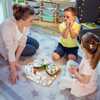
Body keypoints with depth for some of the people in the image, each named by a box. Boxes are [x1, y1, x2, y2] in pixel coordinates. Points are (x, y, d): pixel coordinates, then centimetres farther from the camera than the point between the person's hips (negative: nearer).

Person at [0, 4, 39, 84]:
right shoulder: (7, 27, -43)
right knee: (32, 50, -8)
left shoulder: (25, 23, -25)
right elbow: (10, 50, -39)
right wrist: (13, 70, -35)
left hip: (17, 39, 6)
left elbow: (23, 41, -19)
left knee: (36, 44, 7)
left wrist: (16, 60, -22)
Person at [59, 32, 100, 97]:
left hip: (85, 87, -9)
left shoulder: (88, 64, -40)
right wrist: (77, 69, -5)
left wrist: (75, 73, -20)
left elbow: (85, 81, -30)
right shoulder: (90, 57, -15)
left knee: (63, 80, -1)